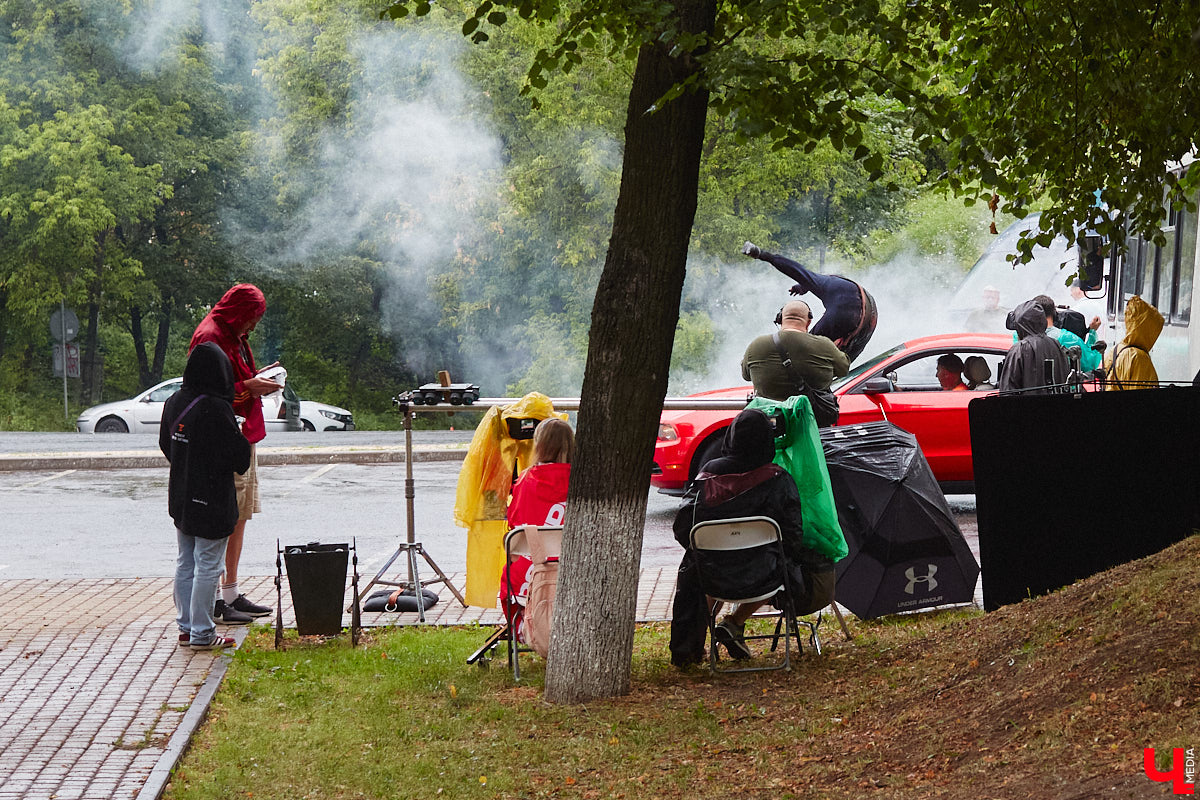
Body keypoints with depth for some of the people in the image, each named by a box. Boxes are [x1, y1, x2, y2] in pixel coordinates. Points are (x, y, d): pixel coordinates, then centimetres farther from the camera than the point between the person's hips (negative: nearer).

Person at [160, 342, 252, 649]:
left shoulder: (174, 403, 3)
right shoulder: (216, 409, -20)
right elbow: (238, 456, -17)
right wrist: (243, 442, 3)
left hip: (180, 496, 7)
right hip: (212, 499, -7)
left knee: (185, 563, 15)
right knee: (208, 566, -1)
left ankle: (186, 628, 21)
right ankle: (202, 633, 2)